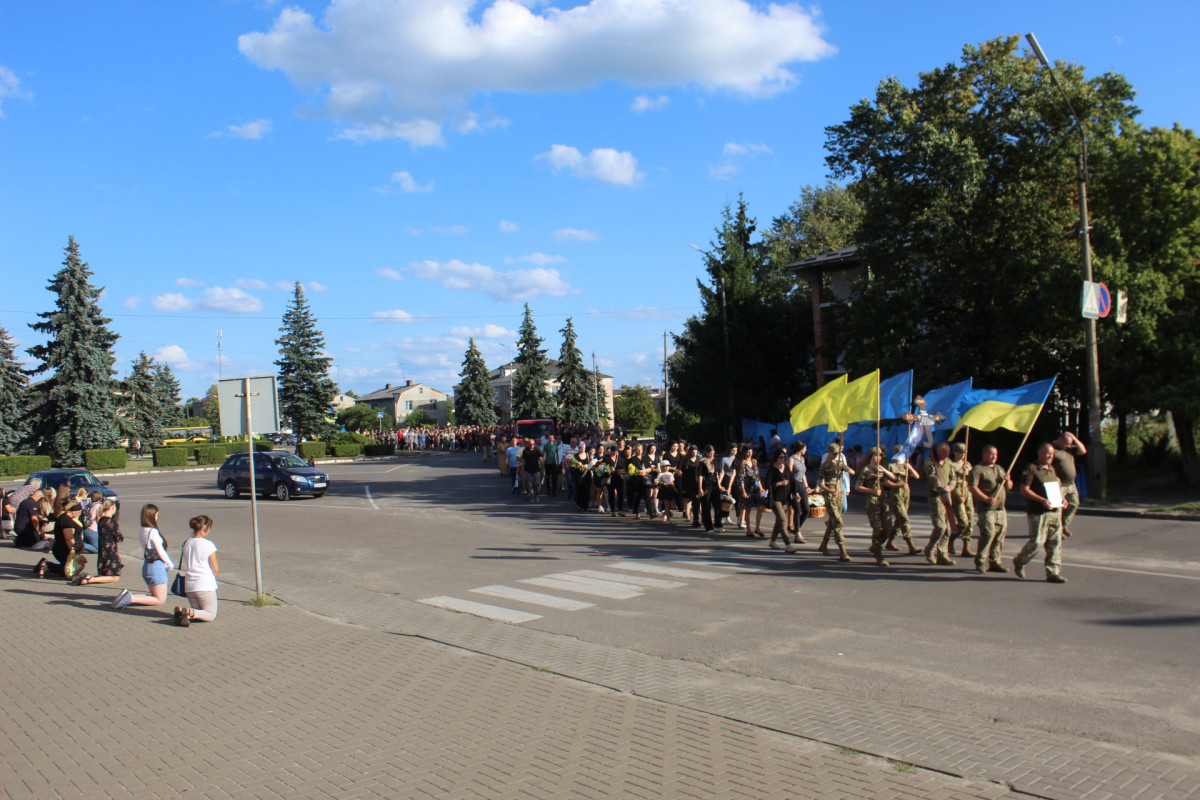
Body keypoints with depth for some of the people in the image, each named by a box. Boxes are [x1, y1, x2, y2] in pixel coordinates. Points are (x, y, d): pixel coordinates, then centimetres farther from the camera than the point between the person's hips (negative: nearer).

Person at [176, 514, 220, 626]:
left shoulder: (187, 544, 6)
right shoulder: (208, 544, -12)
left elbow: (183, 567, 14)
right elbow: (215, 570, -8)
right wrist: (217, 571, 15)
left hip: (189, 586, 6)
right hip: (205, 586, -6)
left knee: (199, 613, 20)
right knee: (211, 615, 5)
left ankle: (181, 611, -11)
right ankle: (190, 613, -24)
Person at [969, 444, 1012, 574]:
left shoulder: (1000, 469, 22)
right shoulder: (978, 469, -2)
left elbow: (1009, 487, 25)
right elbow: (973, 488, -12)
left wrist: (1008, 481, 1)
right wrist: (987, 499, -22)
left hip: (1001, 509, 7)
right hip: (986, 509, -7)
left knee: (1000, 536, 6)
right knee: (988, 534, -15)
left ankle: (995, 562, 15)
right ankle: (980, 562, -7)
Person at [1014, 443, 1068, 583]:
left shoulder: (1052, 469, 18)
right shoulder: (1031, 469, -7)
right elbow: (1024, 490, -13)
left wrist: (1061, 498, 9)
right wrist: (1042, 500, -22)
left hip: (1055, 511, 7)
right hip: (1038, 512, -7)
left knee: (1055, 543, 5)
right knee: (1037, 541, -7)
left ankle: (1053, 573, 10)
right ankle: (1019, 562, 17)